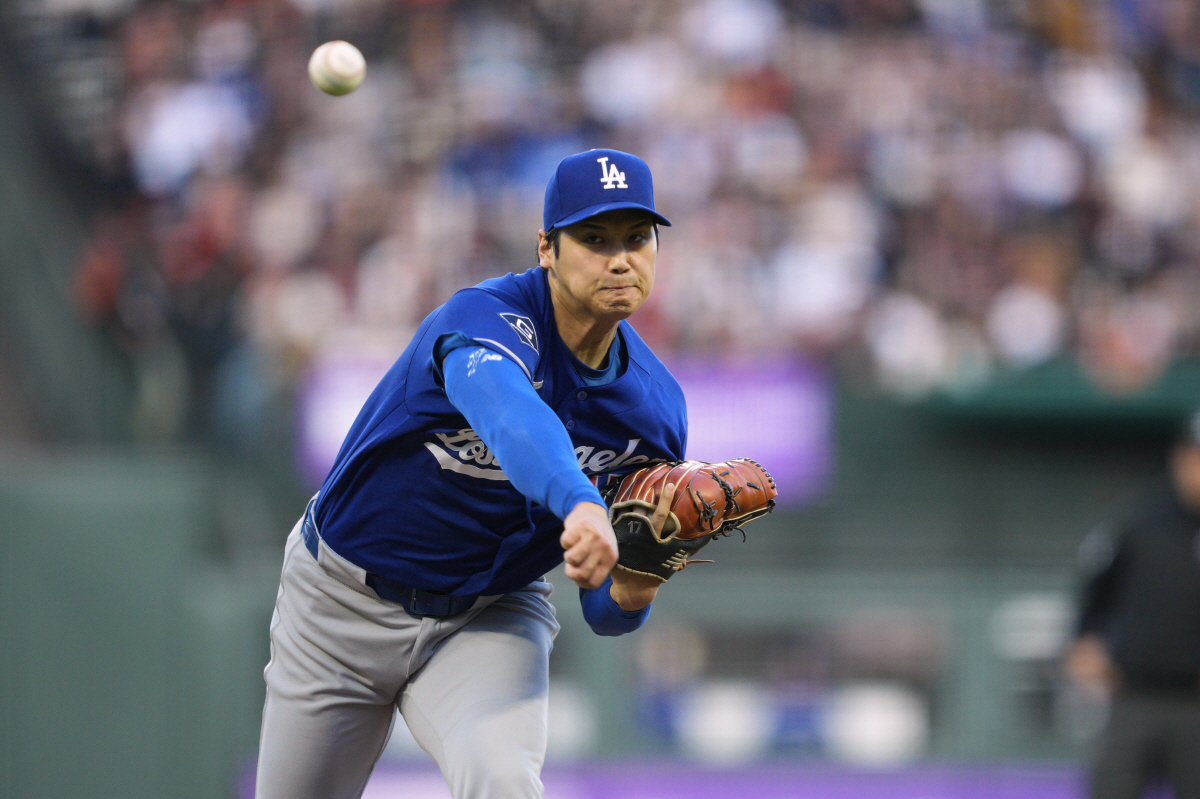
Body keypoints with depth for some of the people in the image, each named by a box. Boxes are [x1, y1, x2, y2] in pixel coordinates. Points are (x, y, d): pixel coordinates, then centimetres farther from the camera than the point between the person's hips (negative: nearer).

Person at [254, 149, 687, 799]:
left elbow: (605, 611, -3)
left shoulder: (655, 408, -10)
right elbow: (506, 410, -53)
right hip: (346, 605, -2)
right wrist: (578, 504, -73)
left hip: (492, 619, 2)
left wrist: (632, 588, -28)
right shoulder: (487, 318, -26)